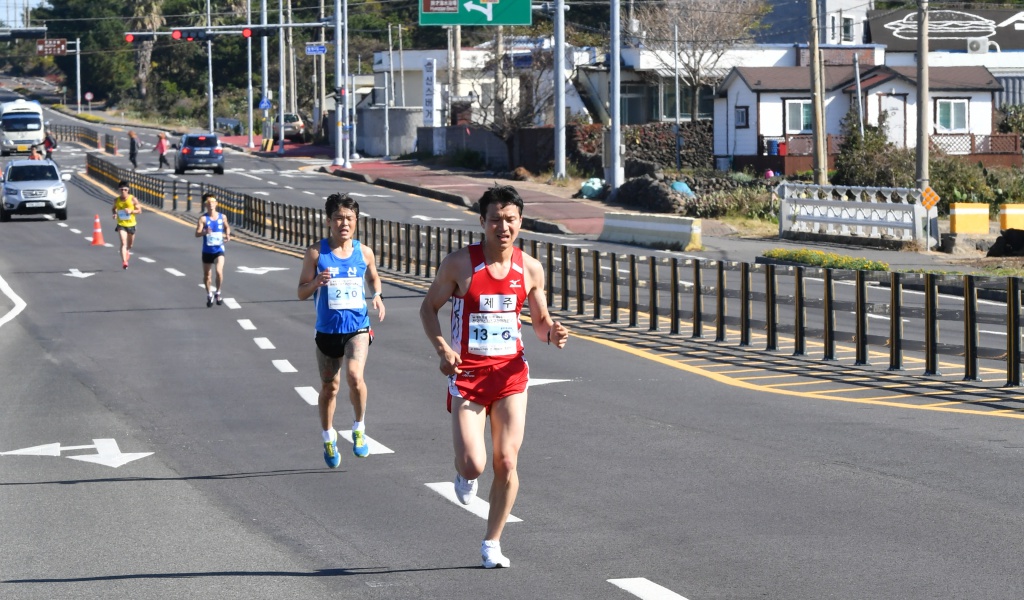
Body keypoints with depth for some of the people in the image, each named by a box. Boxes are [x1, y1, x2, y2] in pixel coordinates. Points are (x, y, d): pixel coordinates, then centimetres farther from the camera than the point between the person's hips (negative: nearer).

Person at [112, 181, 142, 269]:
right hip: (121, 224, -1)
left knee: (130, 243, 19)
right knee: (123, 243, -17)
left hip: (131, 224, 1)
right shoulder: (116, 200, -4)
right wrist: (114, 214, -8)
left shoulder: (132, 199, -10)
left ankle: (128, 251, 55)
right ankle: (124, 262, -23)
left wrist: (131, 211, -23)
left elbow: (139, 211, -5)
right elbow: (113, 209, 14)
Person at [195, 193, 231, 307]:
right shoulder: (203, 219, -10)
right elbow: (197, 234, -19)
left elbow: (227, 227, 20)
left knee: (219, 271, -20)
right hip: (207, 250, 0)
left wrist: (227, 235, 0)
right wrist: (205, 232, -40)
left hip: (219, 249, 0)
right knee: (207, 275, 11)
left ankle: (218, 293, 1)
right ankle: (209, 295, 34)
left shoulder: (222, 217, -1)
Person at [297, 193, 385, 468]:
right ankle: (329, 438, 34)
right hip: (327, 330, 0)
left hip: (358, 328, 0)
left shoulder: (364, 252, 1)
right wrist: (316, 282, -21)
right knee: (329, 387, 11)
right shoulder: (316, 253, -4)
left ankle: (359, 429, -1)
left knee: (354, 375, -24)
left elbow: (373, 278, 21)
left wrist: (377, 296, 0)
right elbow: (301, 292, 0)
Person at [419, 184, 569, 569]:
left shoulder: (530, 269, 0)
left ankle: (492, 543, 14)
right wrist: (441, 348, -14)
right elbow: (428, 307, 2)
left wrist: (552, 333, -12)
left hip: (510, 371, 3)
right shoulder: (459, 263, -9)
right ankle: (464, 474, 28)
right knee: (474, 464, -12)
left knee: (506, 463, -2)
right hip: (468, 372, -2)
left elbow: (540, 321, 13)